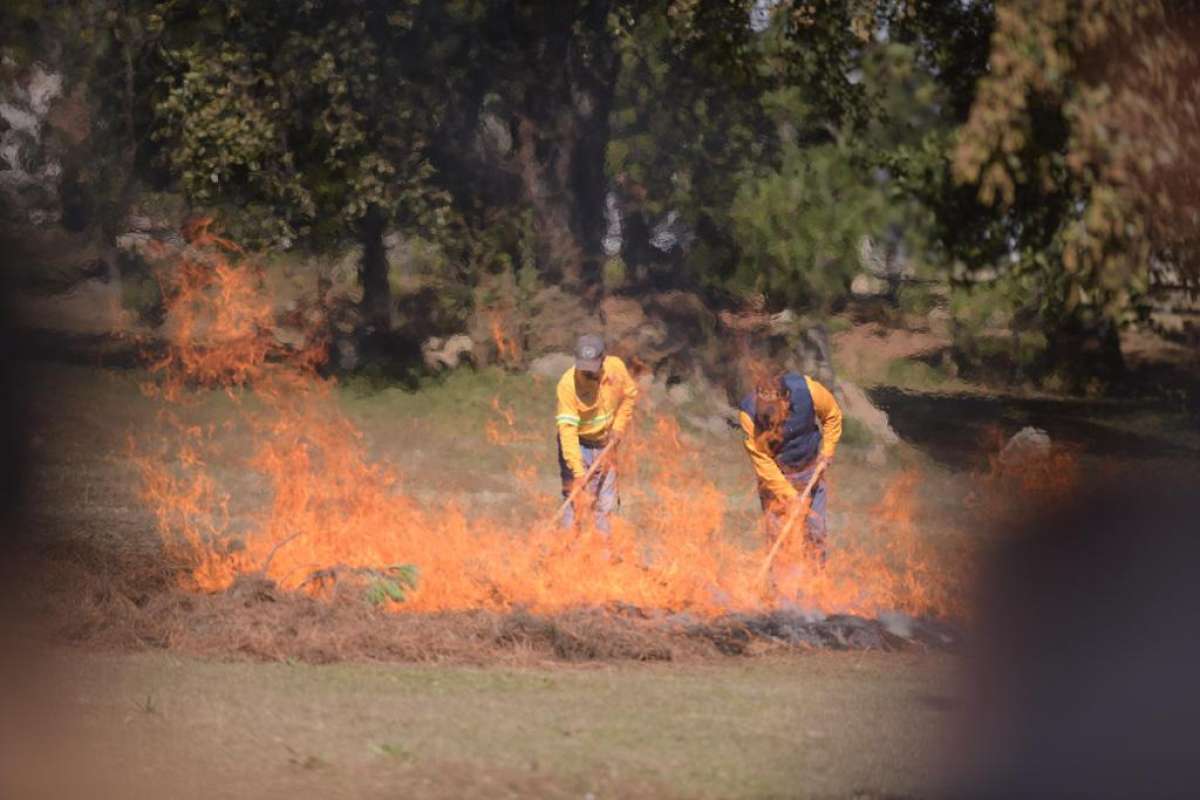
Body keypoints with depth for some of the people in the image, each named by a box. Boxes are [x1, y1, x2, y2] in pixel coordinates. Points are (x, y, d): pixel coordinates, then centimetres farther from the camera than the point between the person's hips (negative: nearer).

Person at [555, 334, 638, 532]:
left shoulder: (616, 367, -15)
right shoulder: (568, 384, -29)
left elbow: (629, 395, 8)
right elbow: (567, 429, -33)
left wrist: (618, 428, -3)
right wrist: (578, 474, -39)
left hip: (605, 446, 4)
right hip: (578, 445, -4)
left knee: (606, 504, 8)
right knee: (576, 500, -11)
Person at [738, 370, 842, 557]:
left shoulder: (808, 390, -26)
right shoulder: (749, 414, -30)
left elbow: (833, 415, -4)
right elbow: (761, 459, -22)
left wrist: (827, 451, -10)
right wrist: (788, 494, -23)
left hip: (810, 468, 2)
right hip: (775, 472, -2)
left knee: (815, 529, 8)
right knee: (777, 531, -5)